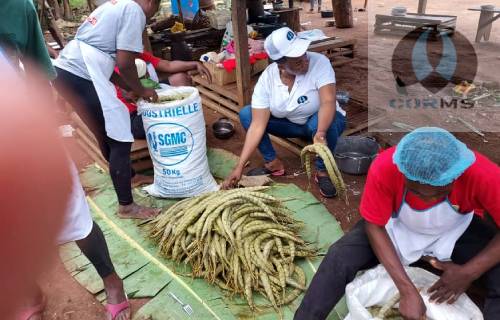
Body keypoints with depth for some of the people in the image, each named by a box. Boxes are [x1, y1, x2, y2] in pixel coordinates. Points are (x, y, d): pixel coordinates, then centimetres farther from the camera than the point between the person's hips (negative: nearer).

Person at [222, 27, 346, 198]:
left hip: (319, 121, -3)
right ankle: (273, 163, 0)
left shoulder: (319, 62, -26)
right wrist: (240, 166, -29)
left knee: (319, 123, -39)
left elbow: (328, 102, -37)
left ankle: (322, 171, -12)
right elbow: (258, 125, -23)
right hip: (290, 123, 3)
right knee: (246, 114, -13)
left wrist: (321, 134, -58)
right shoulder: (267, 78, -20)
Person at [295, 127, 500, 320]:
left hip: (457, 231, 1)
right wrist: (408, 291, -27)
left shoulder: (483, 175, -34)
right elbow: (373, 225, -23)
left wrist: (469, 273, -28)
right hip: (398, 226, -1)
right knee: (339, 258, -20)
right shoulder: (385, 168, -35)